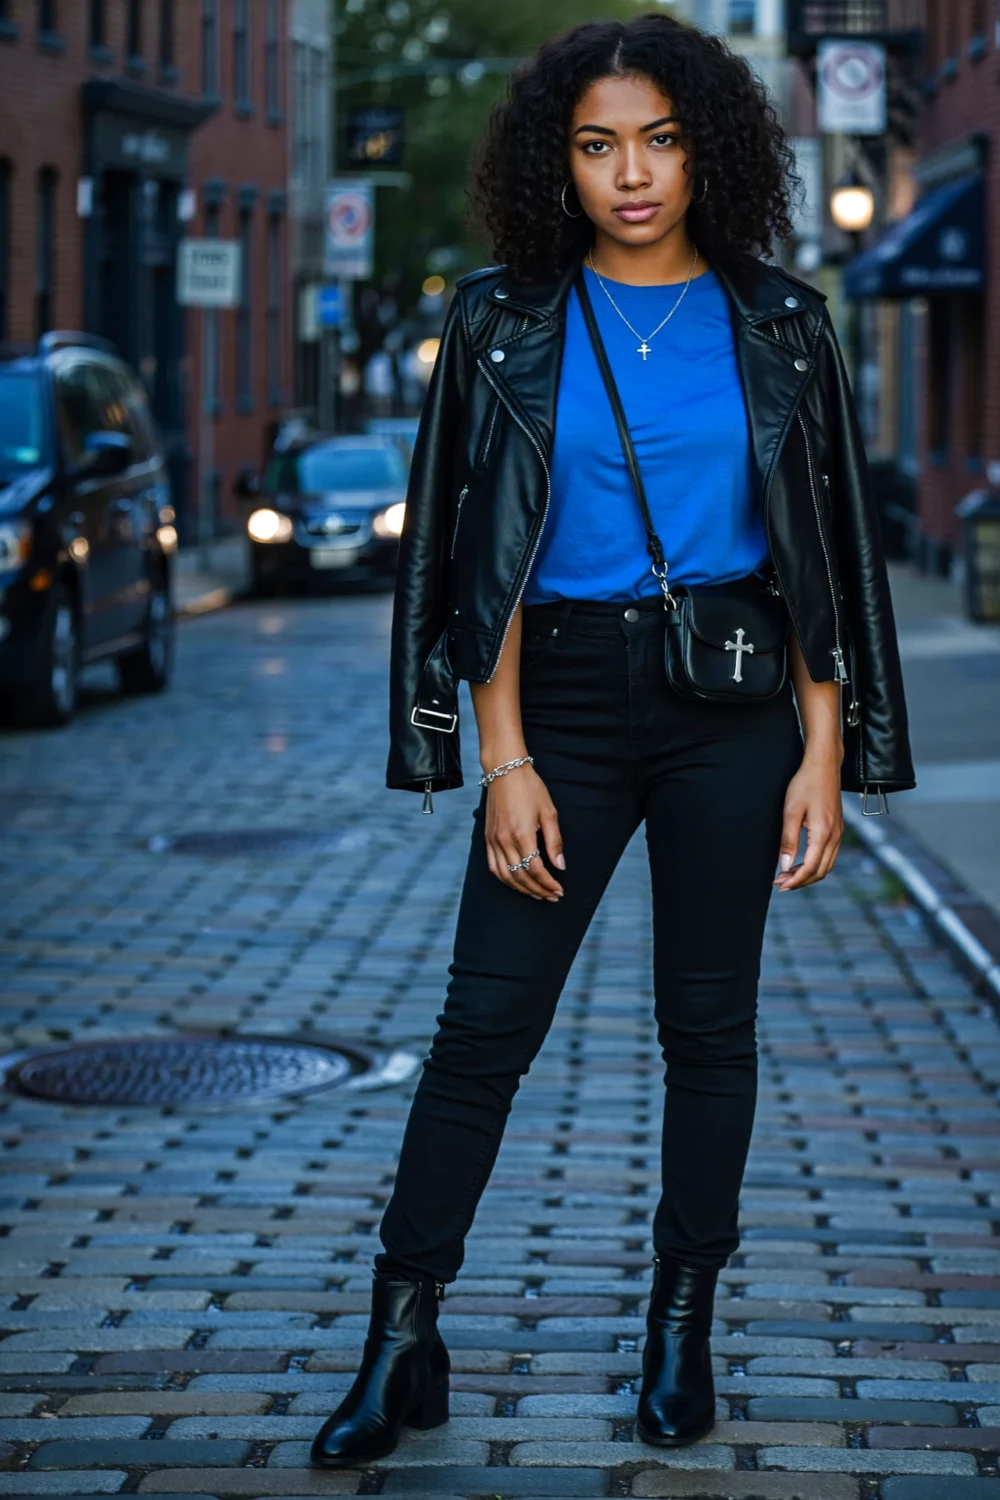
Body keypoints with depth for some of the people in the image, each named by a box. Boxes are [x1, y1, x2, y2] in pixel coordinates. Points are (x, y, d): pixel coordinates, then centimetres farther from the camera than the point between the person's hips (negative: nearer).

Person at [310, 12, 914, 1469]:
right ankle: (403, 1343, 3)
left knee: (709, 1019, 7)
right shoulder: (507, 322, 1)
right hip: (567, 700, 0)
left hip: (733, 706, 1)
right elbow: (481, 557, 0)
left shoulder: (775, 324, 3)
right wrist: (507, 763, -7)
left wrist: (825, 756, -4)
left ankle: (683, 1325, 20)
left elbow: (824, 551, 3)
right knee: (484, 1022, -3)